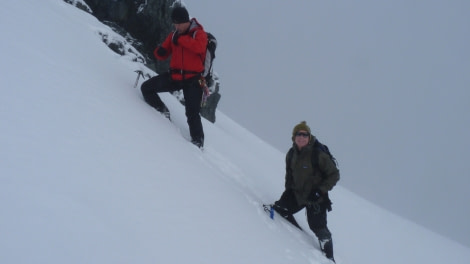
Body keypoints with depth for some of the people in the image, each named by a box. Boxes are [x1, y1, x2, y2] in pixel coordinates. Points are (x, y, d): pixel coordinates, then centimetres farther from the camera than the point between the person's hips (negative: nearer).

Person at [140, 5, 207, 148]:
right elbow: (163, 55, 13)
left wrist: (181, 39, -21)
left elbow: (199, 47, -28)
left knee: (192, 114, -9)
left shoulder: (199, 33, -5)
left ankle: (198, 141, -1)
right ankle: (162, 112, 13)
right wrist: (159, 52, -12)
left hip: (192, 79, -5)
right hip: (174, 76, 5)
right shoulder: (173, 35, 10)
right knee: (146, 88, -1)